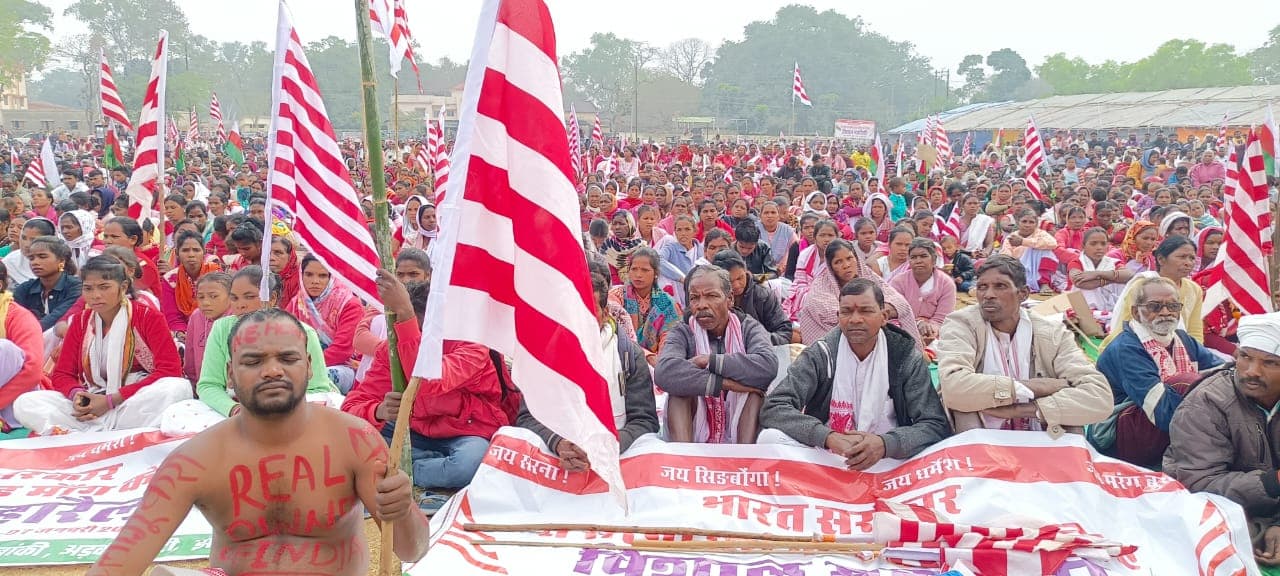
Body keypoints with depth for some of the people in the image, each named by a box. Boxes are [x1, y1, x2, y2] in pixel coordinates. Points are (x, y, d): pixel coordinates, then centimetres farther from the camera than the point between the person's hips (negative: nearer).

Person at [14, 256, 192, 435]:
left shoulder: (148, 316, -2)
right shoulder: (80, 321, 11)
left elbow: (170, 371, -11)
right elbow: (61, 374, 12)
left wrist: (112, 400, -17)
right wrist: (76, 393, -14)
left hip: (141, 400, -3)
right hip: (94, 403, 3)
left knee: (179, 388, -36)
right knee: (25, 403, -13)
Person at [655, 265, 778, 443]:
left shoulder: (748, 327, -1)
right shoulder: (682, 333, -3)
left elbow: (769, 367, -25)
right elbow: (664, 373, -27)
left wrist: (709, 361, -22)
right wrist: (725, 383, -30)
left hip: (742, 428, 0)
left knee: (755, 382, -24)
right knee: (679, 384, -22)